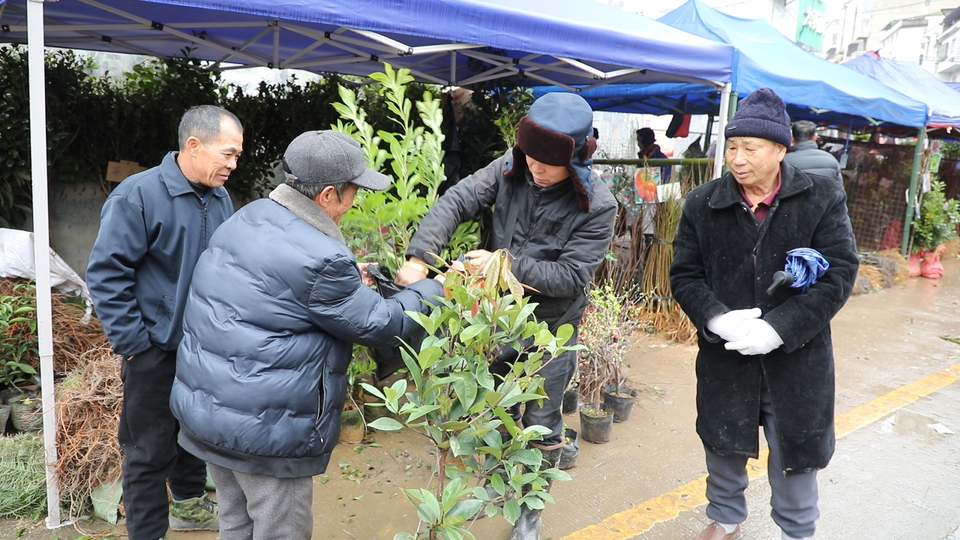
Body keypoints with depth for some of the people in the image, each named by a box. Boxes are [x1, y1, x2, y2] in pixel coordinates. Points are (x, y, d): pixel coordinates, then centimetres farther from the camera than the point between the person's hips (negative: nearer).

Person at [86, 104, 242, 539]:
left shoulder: (219, 199, 2)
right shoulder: (139, 195, -18)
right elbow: (106, 272, -17)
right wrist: (133, 341, -17)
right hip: (156, 350, -7)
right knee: (151, 447, 6)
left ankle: (189, 503, 45)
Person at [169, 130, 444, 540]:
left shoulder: (245, 218, 3)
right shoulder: (322, 259, -23)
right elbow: (380, 325, -12)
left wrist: (349, 284, 12)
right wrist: (435, 288, 2)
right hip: (262, 426, -8)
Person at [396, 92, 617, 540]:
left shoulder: (597, 206, -20)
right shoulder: (511, 169, -11)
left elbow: (570, 276, -22)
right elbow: (456, 201, -17)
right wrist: (420, 256, -30)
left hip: (550, 329, -3)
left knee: (541, 425, 10)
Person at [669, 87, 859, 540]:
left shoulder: (823, 197, -7)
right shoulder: (702, 203, -3)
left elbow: (839, 273, -11)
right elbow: (684, 274, -1)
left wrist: (778, 328, -20)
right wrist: (717, 319, -20)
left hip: (797, 358, -1)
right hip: (724, 355, 2)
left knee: (795, 453, 13)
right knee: (724, 445, 19)